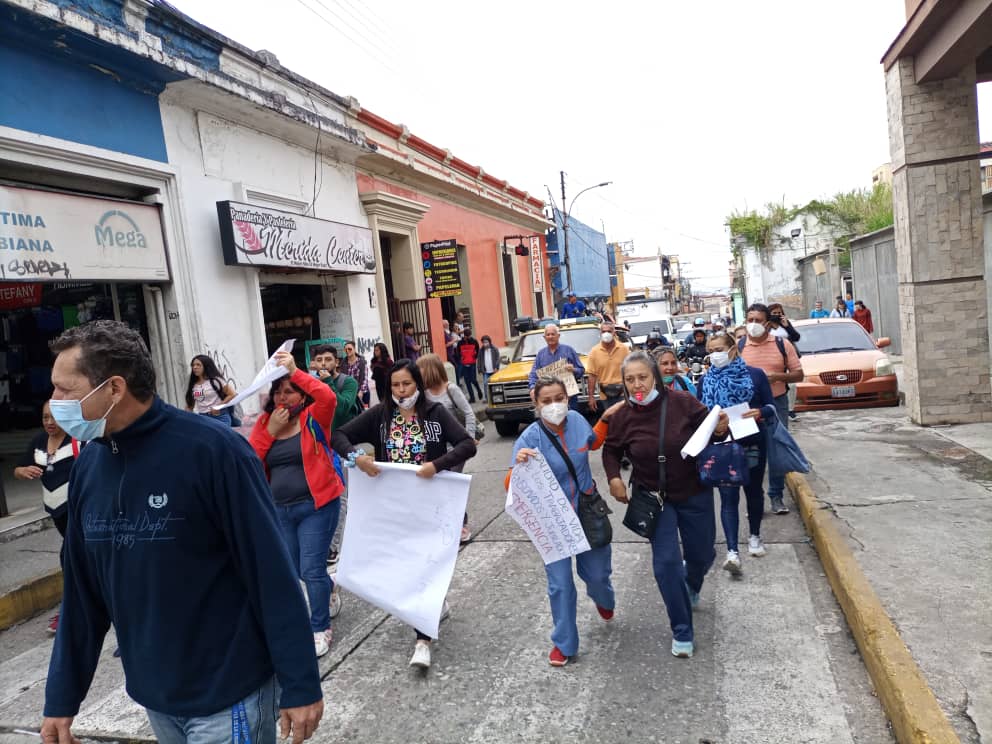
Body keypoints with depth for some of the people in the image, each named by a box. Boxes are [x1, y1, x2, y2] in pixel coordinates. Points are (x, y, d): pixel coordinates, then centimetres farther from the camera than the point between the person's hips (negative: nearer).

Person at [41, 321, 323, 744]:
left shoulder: (211, 450, -21)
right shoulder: (88, 466, -1)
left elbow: (272, 574, -19)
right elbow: (81, 592, 8)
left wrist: (300, 685, -15)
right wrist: (62, 697, 11)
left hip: (228, 694, -6)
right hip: (151, 694, 7)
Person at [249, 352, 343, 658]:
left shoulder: (313, 418, -9)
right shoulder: (264, 421, 4)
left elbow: (329, 397, -31)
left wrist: (295, 371, -30)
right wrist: (271, 430, -14)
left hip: (316, 506, -5)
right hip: (280, 509, 6)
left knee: (311, 569, -3)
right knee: (297, 570, 19)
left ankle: (320, 629, 17)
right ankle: (328, 590, 49)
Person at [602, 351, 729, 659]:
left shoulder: (682, 402, -19)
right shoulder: (622, 416, -13)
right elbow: (611, 450, 4)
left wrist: (720, 429, -26)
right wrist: (614, 477, -12)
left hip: (694, 493, 1)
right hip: (654, 497, 0)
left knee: (702, 555, 16)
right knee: (666, 562, -8)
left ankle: (691, 586, 55)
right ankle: (682, 632, 13)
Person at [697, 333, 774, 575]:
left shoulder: (755, 375, -4)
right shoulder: (705, 380, 2)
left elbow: (771, 407, -2)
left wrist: (761, 412, -23)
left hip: (752, 444, 0)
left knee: (753, 490, 16)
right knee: (728, 497, -4)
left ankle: (754, 536, 37)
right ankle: (732, 551, -6)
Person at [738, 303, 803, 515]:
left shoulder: (782, 344, 1)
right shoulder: (739, 346, 1)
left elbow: (798, 374, 2)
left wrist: (777, 376, -15)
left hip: (777, 402, 0)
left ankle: (776, 496, 18)